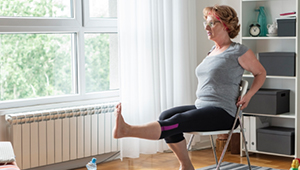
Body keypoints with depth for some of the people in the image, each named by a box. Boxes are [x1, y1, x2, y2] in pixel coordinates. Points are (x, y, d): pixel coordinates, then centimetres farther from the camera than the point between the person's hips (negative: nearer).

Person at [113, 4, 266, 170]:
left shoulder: (239, 51, -1)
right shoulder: (213, 50, 21)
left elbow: (260, 73, 10)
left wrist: (247, 96, -3)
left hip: (221, 112, -8)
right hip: (200, 107, 8)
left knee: (177, 122, -29)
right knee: (166, 116, -18)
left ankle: (127, 130, -49)